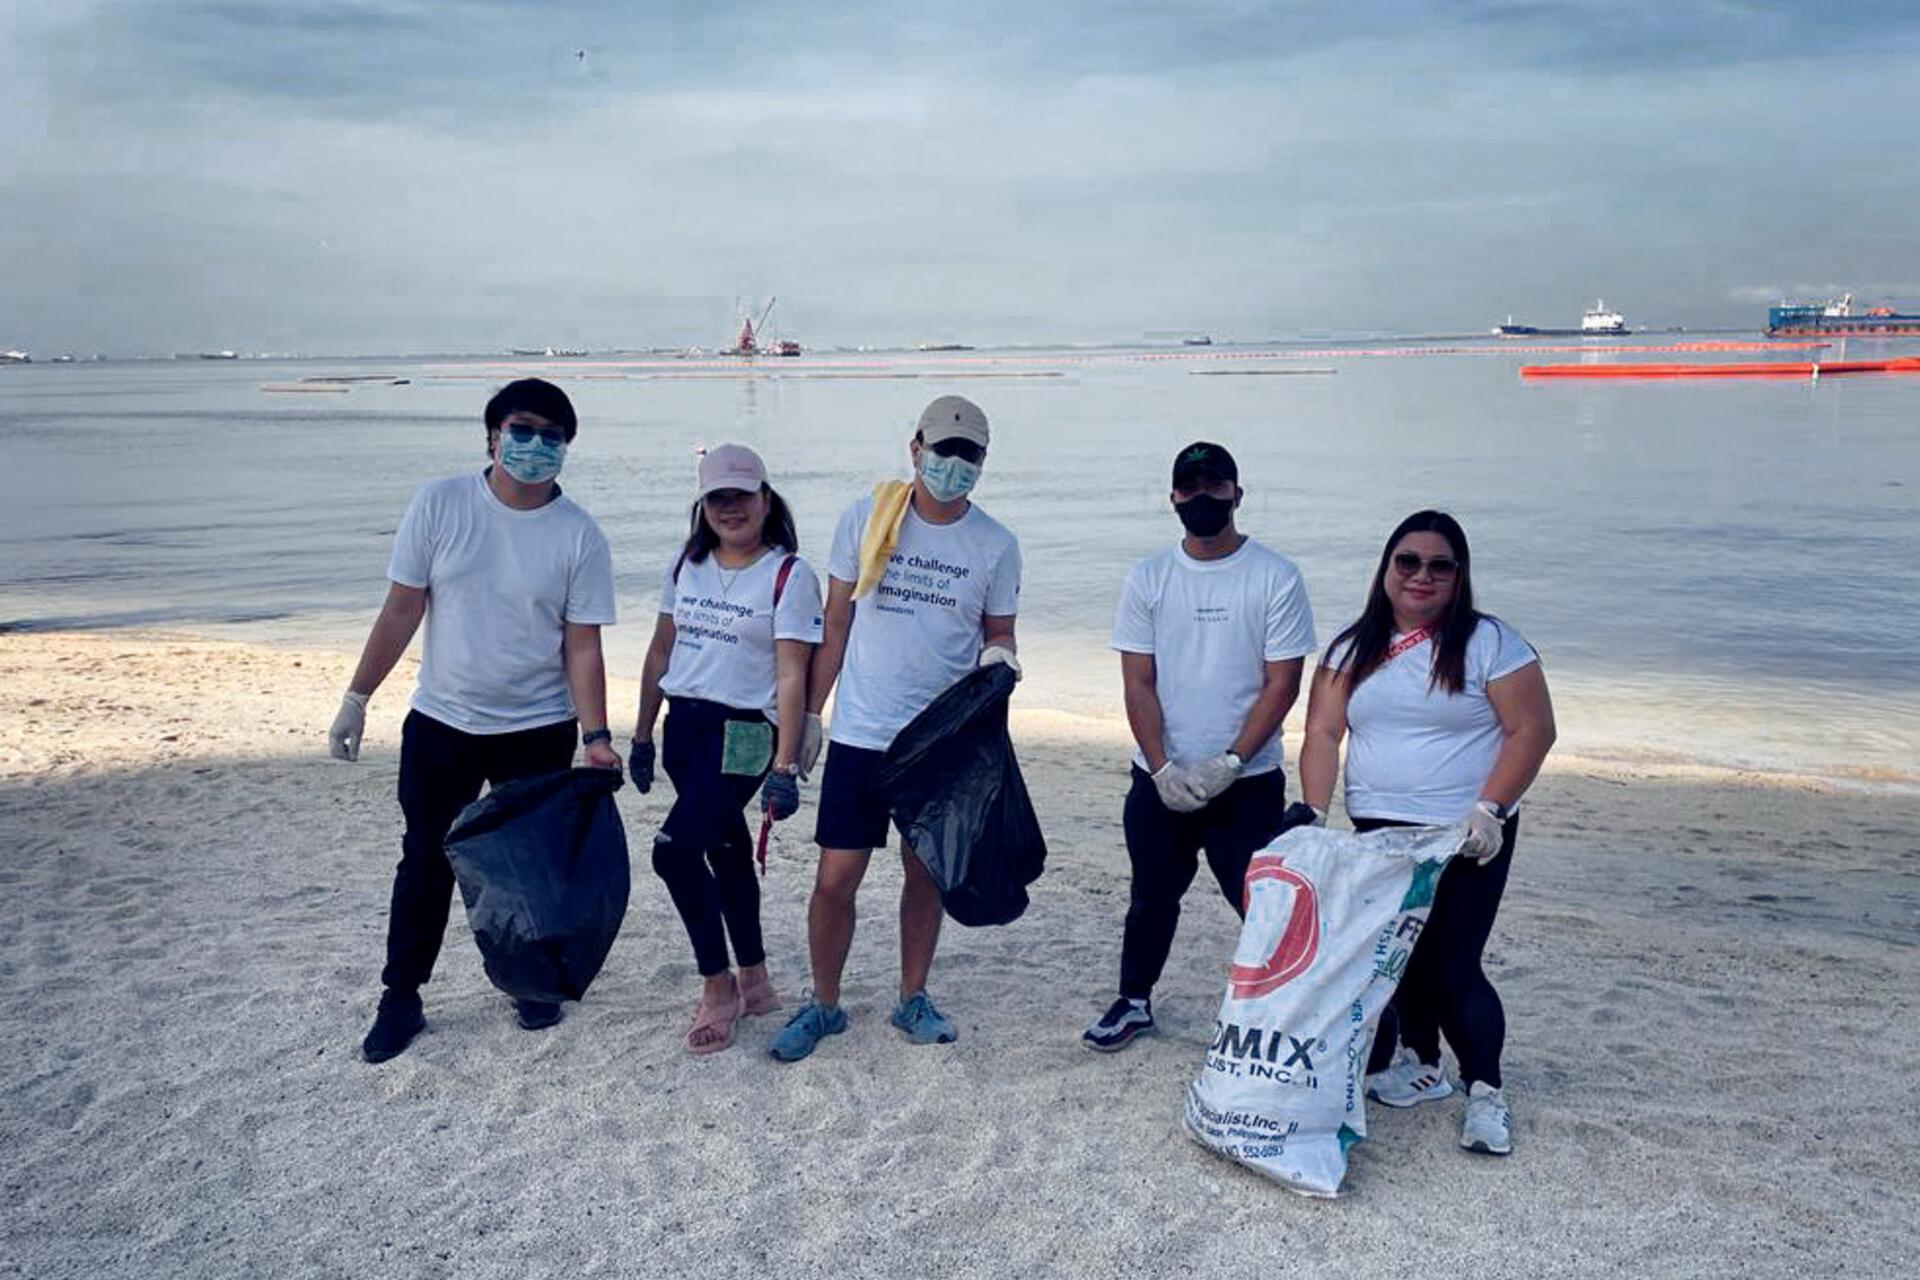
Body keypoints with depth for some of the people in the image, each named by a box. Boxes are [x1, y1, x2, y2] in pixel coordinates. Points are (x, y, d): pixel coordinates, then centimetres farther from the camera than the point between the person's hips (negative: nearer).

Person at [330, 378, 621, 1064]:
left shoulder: (580, 536, -9)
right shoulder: (439, 504, -7)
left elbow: (582, 646, -8)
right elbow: (402, 609, -2)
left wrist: (595, 736, -16)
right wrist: (356, 698, -1)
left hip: (537, 731, -1)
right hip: (440, 723, 1)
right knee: (425, 862, 9)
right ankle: (401, 999, 24)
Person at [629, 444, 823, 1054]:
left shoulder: (789, 575, -8)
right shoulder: (687, 565, 10)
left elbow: (791, 677, -13)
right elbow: (661, 652, 16)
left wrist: (785, 766, -18)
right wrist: (642, 736, 16)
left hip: (742, 732, -6)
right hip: (683, 724, 6)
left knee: (675, 849, -17)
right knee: (725, 850, 15)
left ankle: (718, 987, 0)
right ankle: (754, 982, 29)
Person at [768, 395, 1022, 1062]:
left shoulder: (996, 545, -1)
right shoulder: (866, 519, -1)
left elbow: (998, 634, 9)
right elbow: (836, 625, 5)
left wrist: (998, 655, -16)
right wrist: (810, 712, 4)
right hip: (860, 733, 0)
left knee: (926, 872, 12)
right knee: (835, 879, 1)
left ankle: (913, 999, 30)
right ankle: (823, 1004, 20)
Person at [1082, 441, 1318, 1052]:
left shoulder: (1276, 577, -4)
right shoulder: (1149, 577, 3)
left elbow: (1282, 684, -6)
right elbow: (1138, 684, 1)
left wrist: (1229, 762, -15)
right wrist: (1163, 769, -10)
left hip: (1248, 781, -3)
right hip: (1160, 779, 3)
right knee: (1152, 897, 16)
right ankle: (1133, 1002, 34)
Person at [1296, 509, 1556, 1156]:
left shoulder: (1489, 643, -5)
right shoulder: (1352, 647, 6)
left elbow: (1532, 730, -9)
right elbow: (1323, 733, 2)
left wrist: (1490, 810, -17)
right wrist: (1312, 812, -8)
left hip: (1465, 838, -4)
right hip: (1378, 832, 4)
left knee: (1451, 963, -6)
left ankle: (1485, 1091, 9)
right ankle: (1421, 1064, 28)